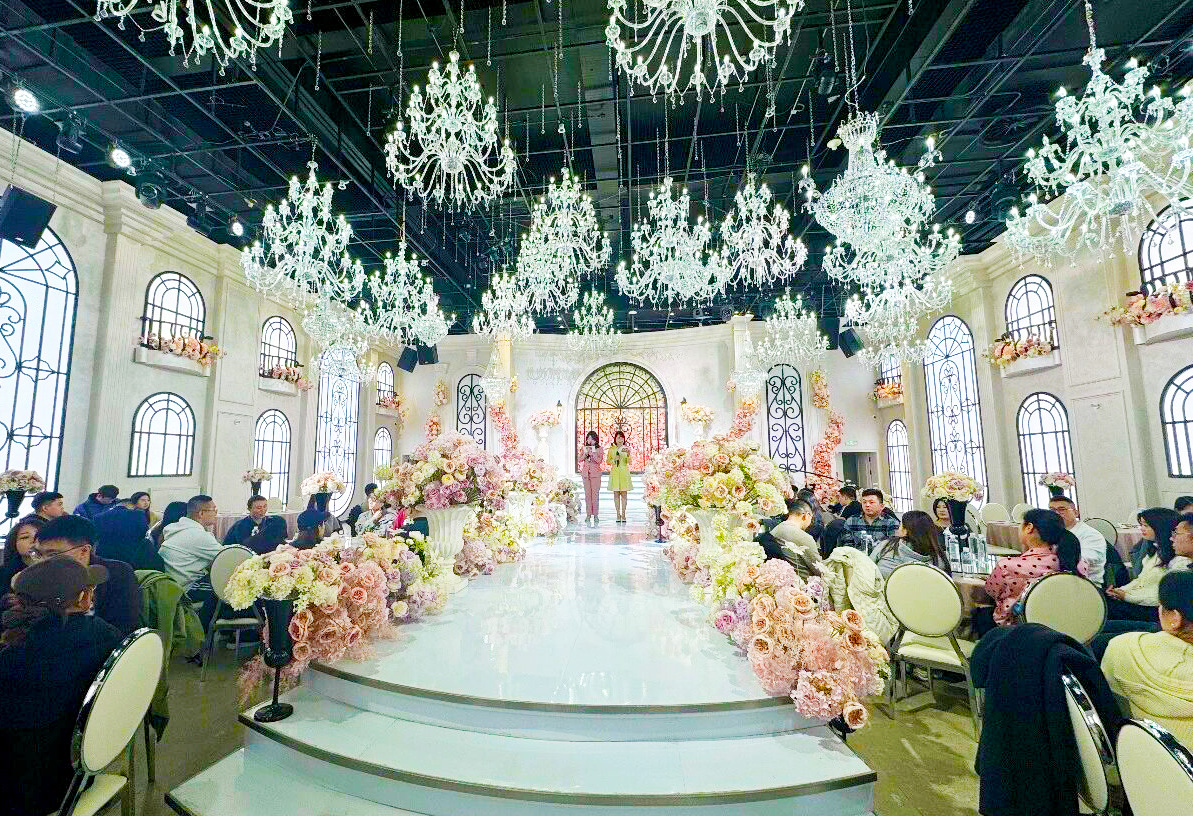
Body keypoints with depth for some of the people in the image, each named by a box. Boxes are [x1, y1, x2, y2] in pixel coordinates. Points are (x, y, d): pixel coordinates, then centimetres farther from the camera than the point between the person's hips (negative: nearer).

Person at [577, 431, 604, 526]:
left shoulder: (599, 449, 3)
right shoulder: (584, 448, 11)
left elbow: (600, 461, -8)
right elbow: (579, 460, 5)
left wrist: (592, 453, -16)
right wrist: (585, 454, -10)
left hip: (595, 473, -2)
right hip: (586, 473, 2)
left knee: (595, 493, -3)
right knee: (587, 494, 2)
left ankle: (595, 514, 3)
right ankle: (588, 514, 8)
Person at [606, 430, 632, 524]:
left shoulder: (627, 448, 6)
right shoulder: (612, 449, 6)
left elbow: (629, 462, 2)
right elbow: (607, 461, 9)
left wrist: (628, 454, -16)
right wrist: (614, 459, -9)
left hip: (624, 472, 0)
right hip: (615, 472, 0)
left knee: (624, 493, 0)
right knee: (616, 493, 1)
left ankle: (623, 514, 7)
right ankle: (618, 514, 7)